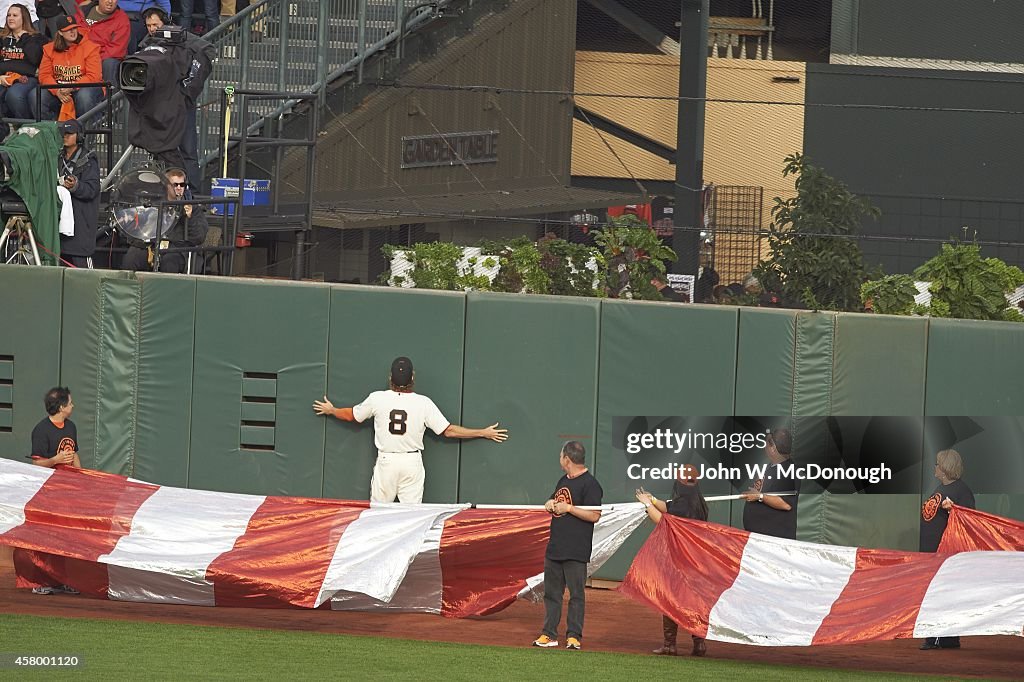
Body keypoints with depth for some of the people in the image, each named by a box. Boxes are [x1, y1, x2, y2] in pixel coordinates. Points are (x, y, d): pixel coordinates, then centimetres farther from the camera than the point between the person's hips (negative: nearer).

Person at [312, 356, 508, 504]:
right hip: (412, 463, 0)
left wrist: (331, 410, 33)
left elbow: (352, 415, 10)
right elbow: (448, 431, -6)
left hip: (386, 461, 0)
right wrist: (484, 433, 3)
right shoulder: (423, 403, -10)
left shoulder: (378, 399, -7)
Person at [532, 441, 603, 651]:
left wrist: (569, 508, -17)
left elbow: (594, 515, -17)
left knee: (576, 594, -3)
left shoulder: (589, 484, -11)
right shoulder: (563, 481, 17)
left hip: (576, 551, -9)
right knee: (551, 592, 10)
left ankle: (574, 636, -1)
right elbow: (553, 505, 26)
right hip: (555, 547, 9)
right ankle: (549, 634, 15)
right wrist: (550, 505, 3)